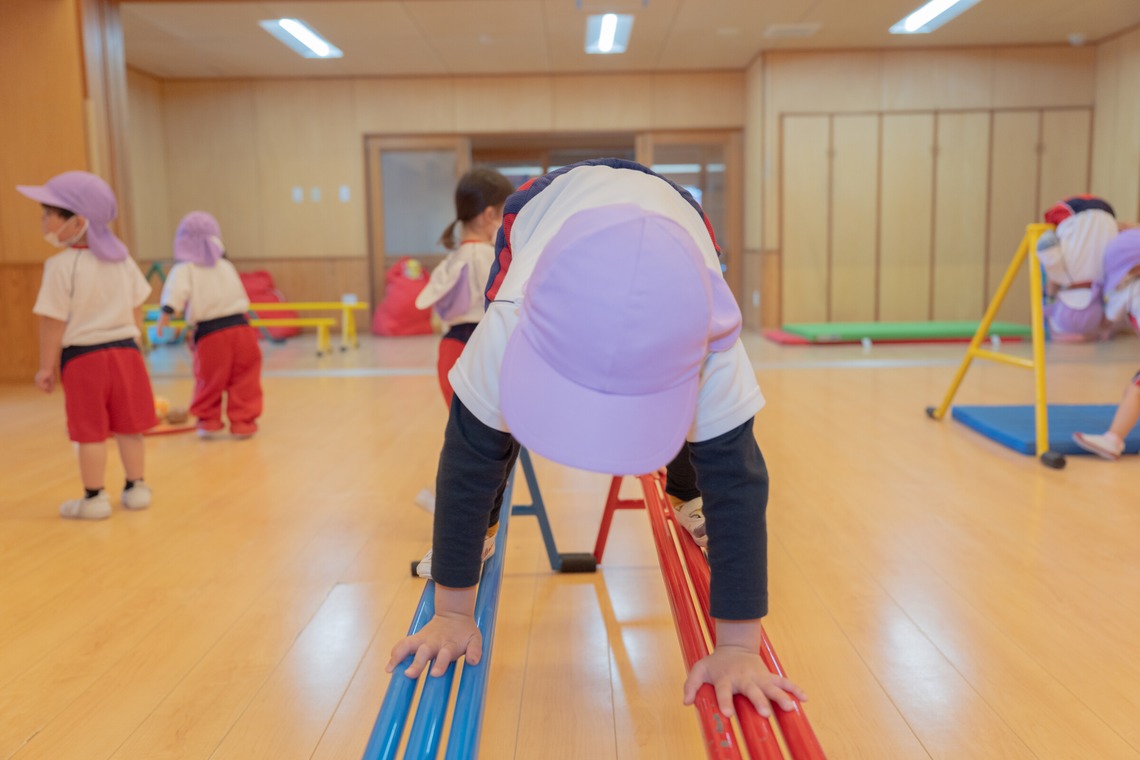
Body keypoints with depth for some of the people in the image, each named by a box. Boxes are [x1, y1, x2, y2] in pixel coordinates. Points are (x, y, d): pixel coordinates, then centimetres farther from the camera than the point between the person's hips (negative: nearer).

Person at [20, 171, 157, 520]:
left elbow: (53, 322, -11)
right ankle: (136, 488, 22)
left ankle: (94, 498, 11)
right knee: (128, 428, 13)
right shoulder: (123, 259, 5)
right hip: (125, 351, 5)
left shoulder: (61, 266, -13)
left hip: (82, 359, -5)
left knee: (91, 433, 3)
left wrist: (46, 366, -2)